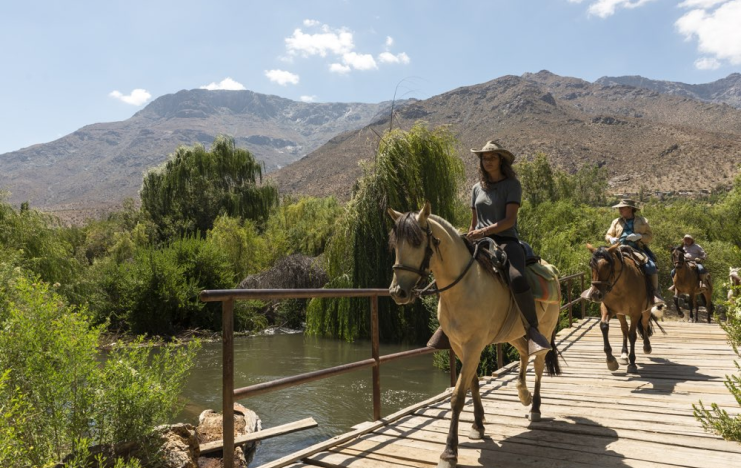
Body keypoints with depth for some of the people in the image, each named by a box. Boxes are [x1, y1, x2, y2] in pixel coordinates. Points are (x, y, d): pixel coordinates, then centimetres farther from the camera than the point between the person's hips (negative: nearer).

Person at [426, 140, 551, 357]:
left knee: (517, 279, -35)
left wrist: (484, 231, -22)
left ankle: (532, 329, -19)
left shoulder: (512, 185, 2)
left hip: (506, 240, -5)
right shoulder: (477, 188, 18)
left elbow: (509, 220, -10)